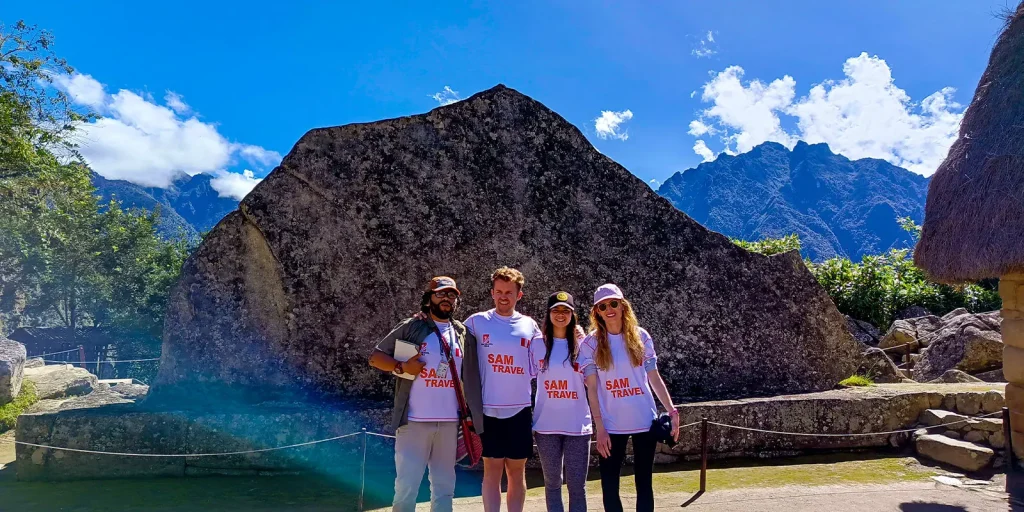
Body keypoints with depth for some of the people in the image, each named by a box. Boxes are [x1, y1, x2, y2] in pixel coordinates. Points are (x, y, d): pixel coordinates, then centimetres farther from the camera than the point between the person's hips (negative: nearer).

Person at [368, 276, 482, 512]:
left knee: (445, 487, 12)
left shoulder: (462, 333, 10)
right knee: (406, 486, -1)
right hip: (415, 421, -3)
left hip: (449, 422, 4)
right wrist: (401, 367, -15)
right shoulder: (411, 327, 0)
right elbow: (375, 357, 1)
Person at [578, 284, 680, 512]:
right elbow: (592, 388, -4)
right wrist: (599, 427, -9)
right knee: (610, 484, 4)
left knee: (644, 482, 10)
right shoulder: (591, 343, -3)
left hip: (645, 420, 1)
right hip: (611, 424, -1)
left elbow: (654, 378, 6)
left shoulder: (641, 336, 1)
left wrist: (672, 411, -1)